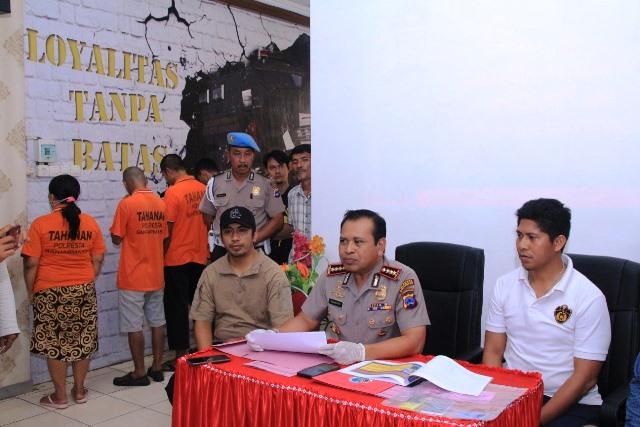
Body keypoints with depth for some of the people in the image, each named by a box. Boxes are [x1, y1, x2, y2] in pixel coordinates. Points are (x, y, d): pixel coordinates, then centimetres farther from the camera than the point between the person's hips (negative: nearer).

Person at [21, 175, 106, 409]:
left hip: (50, 292, -3)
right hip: (84, 290, 3)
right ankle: (79, 390, 25)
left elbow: (31, 264, -10)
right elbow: (97, 260, 2)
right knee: (82, 341, 13)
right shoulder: (90, 223, -1)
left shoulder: (40, 224, -11)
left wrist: (31, 292, 2)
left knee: (54, 343, 8)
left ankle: (60, 396, 16)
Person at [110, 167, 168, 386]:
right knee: (157, 322, 12)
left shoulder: (126, 204, -12)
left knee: (134, 326, 3)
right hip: (156, 275, 6)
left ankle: (139, 373, 10)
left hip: (132, 277, -6)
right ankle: (157, 368, 21)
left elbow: (116, 239, -6)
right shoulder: (161, 203, 3)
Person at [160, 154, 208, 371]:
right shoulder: (202, 189, 1)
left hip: (177, 259, -6)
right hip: (200, 256, 6)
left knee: (177, 307, 5)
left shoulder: (173, 192, -14)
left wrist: (161, 256, -1)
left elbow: (167, 231, -13)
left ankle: (180, 356, 10)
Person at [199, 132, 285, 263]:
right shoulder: (215, 184, 6)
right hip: (221, 252, 2)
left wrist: (254, 239, -15)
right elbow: (208, 217, 13)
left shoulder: (266, 184, -1)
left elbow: (278, 220, -3)